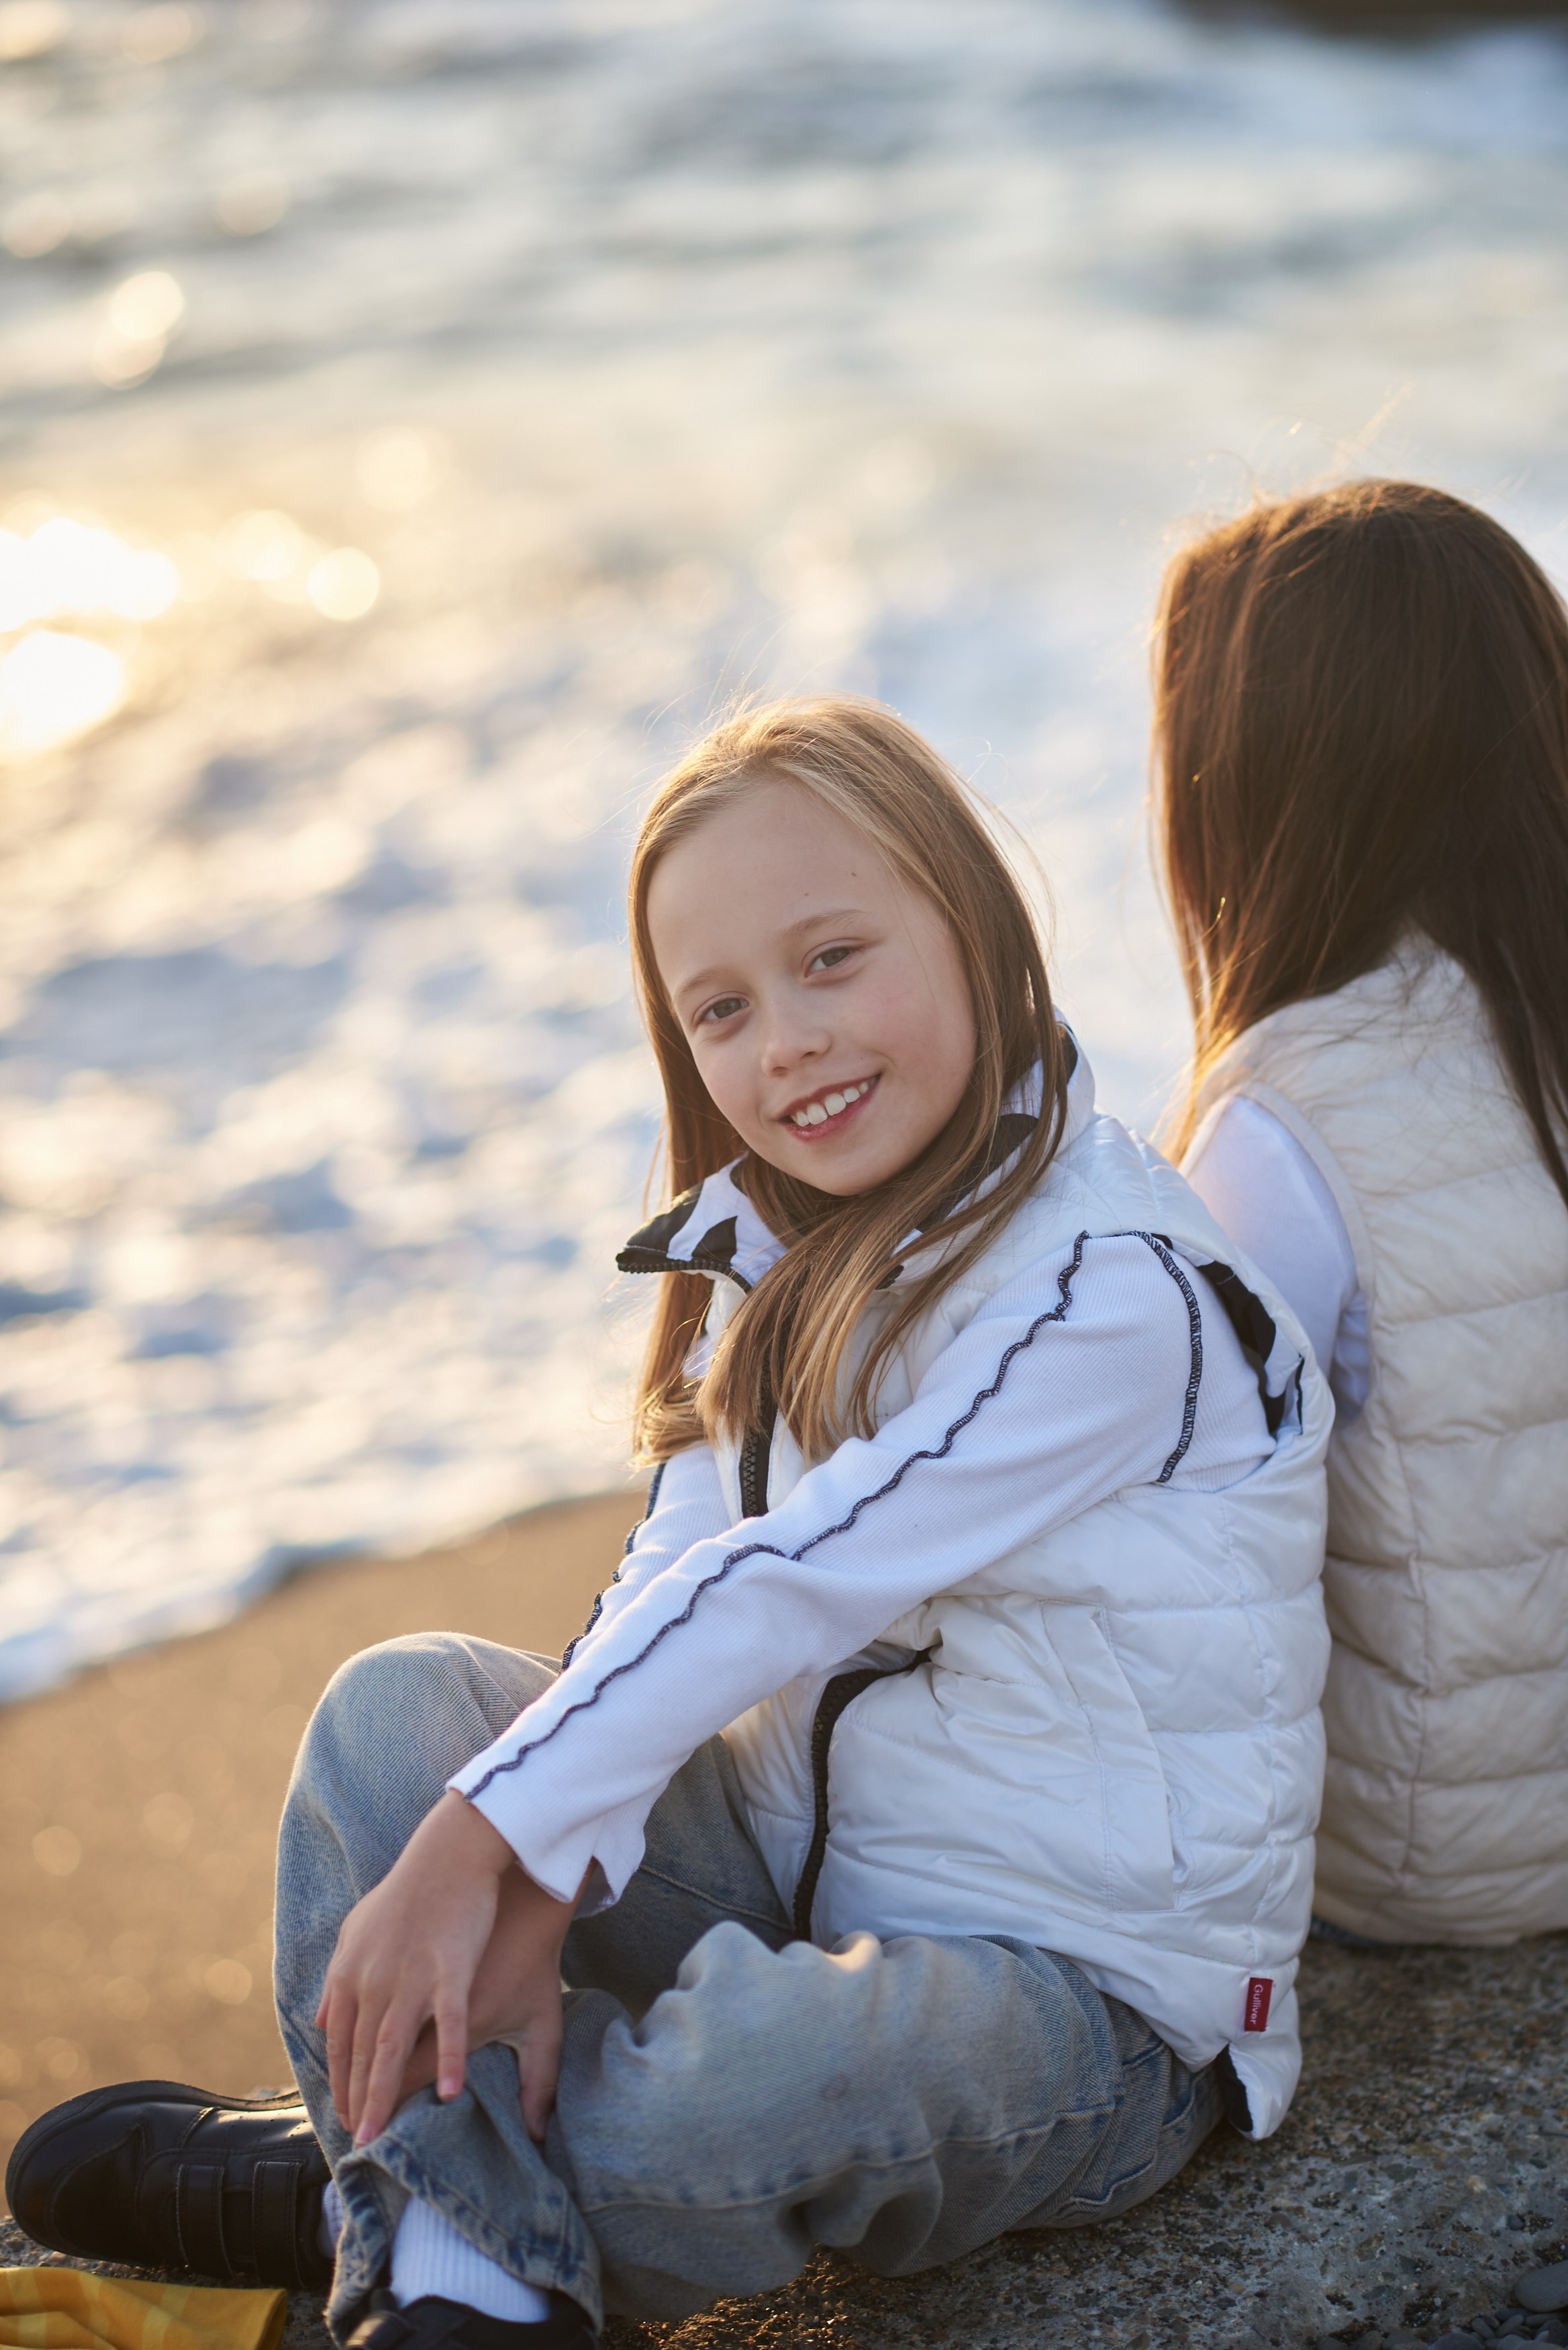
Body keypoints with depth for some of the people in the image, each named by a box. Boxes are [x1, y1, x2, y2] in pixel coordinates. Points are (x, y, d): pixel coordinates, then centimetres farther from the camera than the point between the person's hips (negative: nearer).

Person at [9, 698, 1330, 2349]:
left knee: (762, 2071, -37)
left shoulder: (1110, 1291, -21)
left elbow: (786, 1587, -24)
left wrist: (480, 1838, -22)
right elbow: (671, 1584, -4)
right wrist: (532, 1893, -18)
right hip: (809, 1851, 8)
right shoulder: (785, 1254, 7)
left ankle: (400, 2180, -7)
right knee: (400, 1701, -2)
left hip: (1093, 2001, -8)